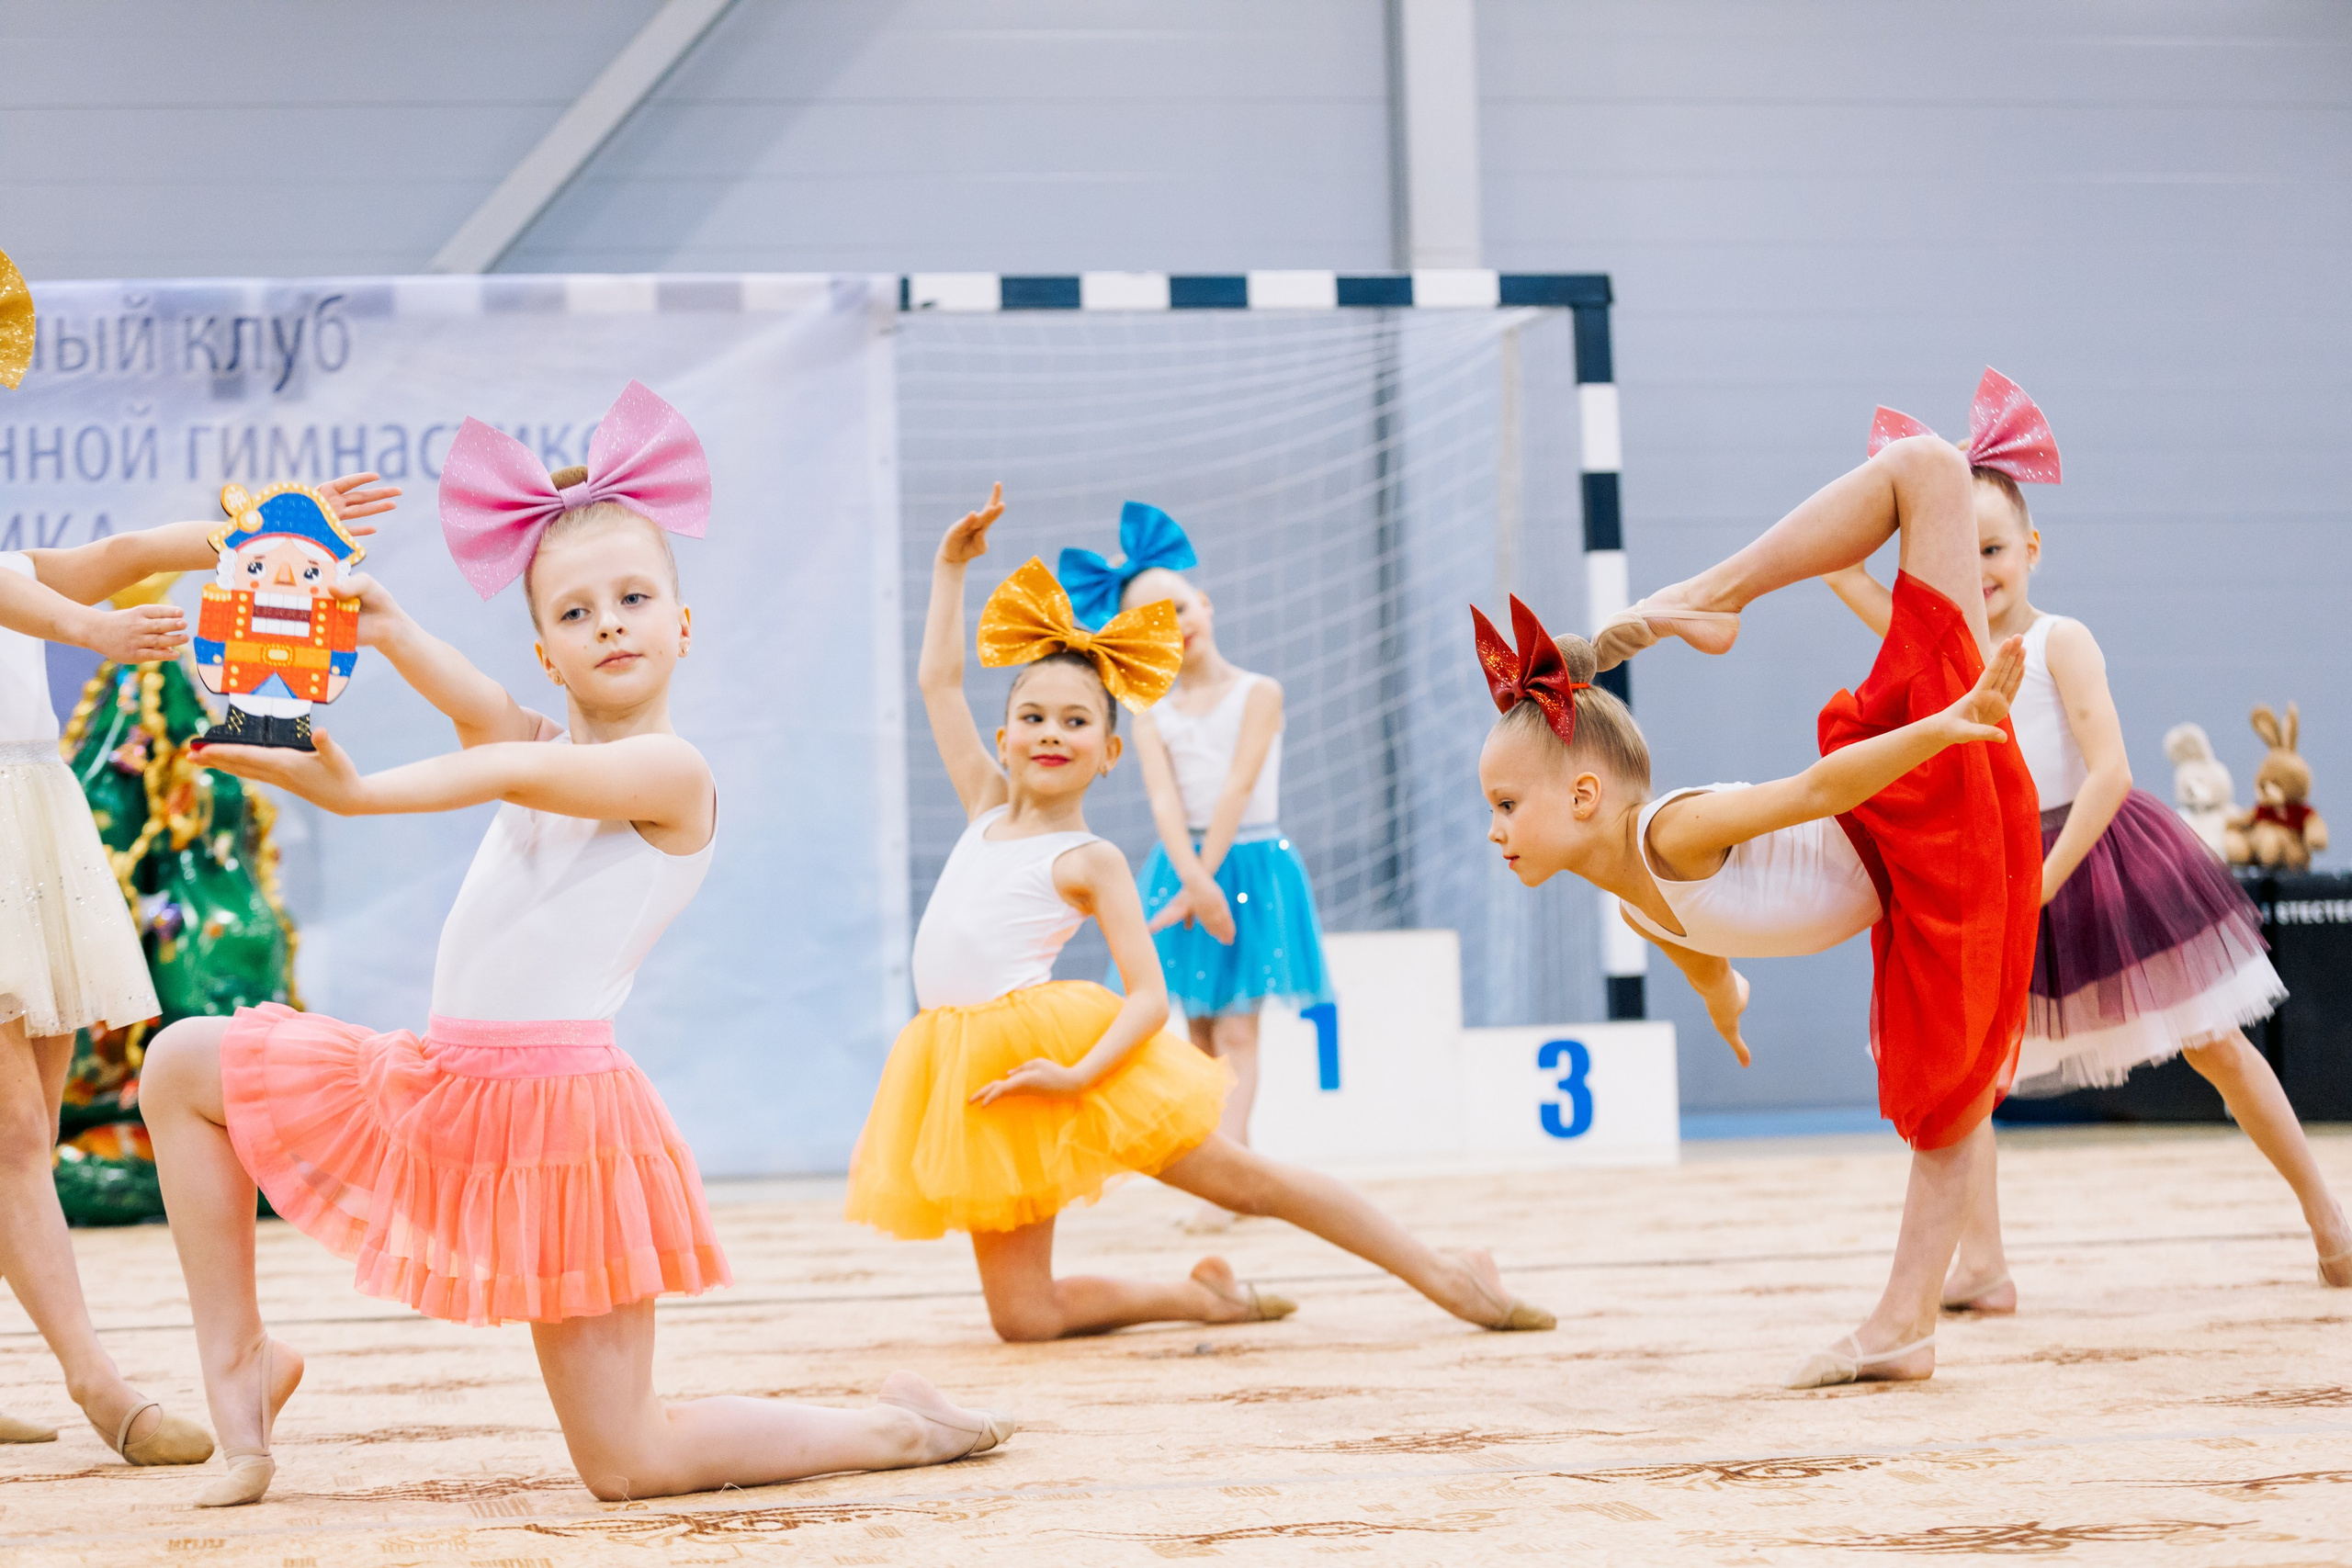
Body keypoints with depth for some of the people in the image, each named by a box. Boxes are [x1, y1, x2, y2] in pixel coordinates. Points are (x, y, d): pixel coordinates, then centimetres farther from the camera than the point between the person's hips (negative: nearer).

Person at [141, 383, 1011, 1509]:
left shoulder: (671, 770, -9)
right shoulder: (548, 745, 12)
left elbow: (521, 774, -26)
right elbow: (487, 717, -11)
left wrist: (356, 792, -36)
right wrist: (392, 638, -30)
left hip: (558, 1097, -8)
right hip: (436, 1081, 8)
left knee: (628, 1464, -3)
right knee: (184, 1065, 7)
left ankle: (898, 1429, 18)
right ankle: (240, 1356, 13)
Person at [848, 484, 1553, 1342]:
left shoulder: (1089, 861, 0)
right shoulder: (988, 811, 17)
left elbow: (1149, 996, -9)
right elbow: (938, 681, 24)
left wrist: (1082, 1073, -24)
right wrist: (949, 566, 24)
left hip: (1055, 1038, -5)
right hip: (972, 1077, 5)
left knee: (1244, 1178, -2)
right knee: (1023, 1317, 0)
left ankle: (1446, 1275, 8)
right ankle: (1203, 1294, 19)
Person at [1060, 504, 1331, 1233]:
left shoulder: (1258, 694, -3)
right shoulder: (1152, 713, 5)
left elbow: (1236, 790, -11)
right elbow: (1164, 799, -9)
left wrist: (1203, 880, -18)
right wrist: (1194, 883, -24)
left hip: (1248, 863, -4)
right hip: (1183, 865, 4)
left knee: (1236, 1033, -8)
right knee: (1202, 1034, 5)